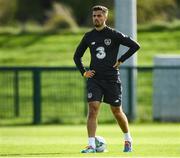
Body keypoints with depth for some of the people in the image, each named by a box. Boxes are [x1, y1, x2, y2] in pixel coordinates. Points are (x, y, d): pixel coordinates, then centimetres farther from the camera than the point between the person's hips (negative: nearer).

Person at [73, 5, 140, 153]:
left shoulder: (114, 34, -4)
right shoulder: (89, 36, 6)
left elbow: (135, 46, -4)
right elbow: (77, 56, 19)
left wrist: (121, 60, -6)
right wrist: (83, 72, 5)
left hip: (112, 79, -2)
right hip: (94, 79, 2)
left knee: (117, 111, 8)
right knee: (93, 109, -13)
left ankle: (128, 140, 30)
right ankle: (91, 145, -16)